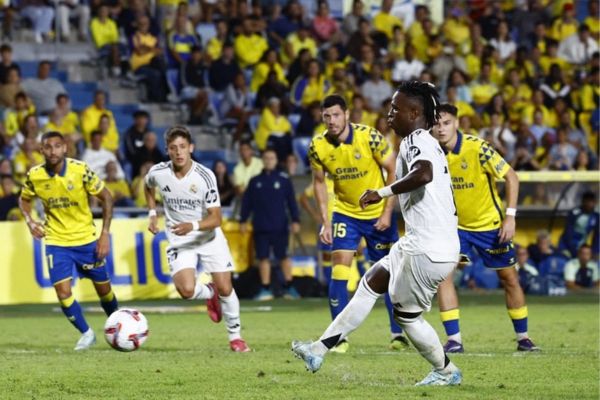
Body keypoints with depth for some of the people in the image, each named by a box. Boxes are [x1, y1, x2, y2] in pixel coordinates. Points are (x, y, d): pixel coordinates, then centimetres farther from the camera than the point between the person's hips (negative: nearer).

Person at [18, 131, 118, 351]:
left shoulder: (80, 170, -16)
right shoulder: (34, 176, -10)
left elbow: (106, 197, -6)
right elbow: (24, 199, 10)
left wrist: (105, 233, -11)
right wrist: (29, 220, -9)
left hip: (86, 239, -1)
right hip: (56, 240, 1)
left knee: (103, 289, 8)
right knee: (63, 292, -10)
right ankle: (86, 333, 12)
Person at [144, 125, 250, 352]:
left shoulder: (205, 176, -20)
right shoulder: (158, 173, -12)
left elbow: (215, 218, -21)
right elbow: (148, 186, 16)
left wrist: (193, 226, -38)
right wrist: (152, 214, 7)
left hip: (209, 237, -1)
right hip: (179, 242, 1)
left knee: (225, 289, -3)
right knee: (187, 290, -20)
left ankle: (235, 336, 20)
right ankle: (210, 294, 17)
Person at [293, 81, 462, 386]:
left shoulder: (417, 141, -15)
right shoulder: (427, 143, 16)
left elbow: (423, 174, -36)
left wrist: (382, 192, -27)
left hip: (428, 251, -10)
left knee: (406, 314, 6)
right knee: (370, 285, 15)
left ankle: (446, 372, 22)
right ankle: (321, 349, 19)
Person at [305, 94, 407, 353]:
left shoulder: (370, 137, -20)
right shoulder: (318, 146, -11)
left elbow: (394, 171, -11)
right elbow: (319, 181, 4)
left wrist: (387, 212, -14)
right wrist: (325, 221, -3)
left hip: (378, 213, -2)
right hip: (345, 212, 2)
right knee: (339, 270, -10)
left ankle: (398, 334, 16)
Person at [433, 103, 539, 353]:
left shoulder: (477, 148, -22)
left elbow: (511, 177, -15)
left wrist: (510, 216, -19)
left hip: (490, 224, -2)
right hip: (455, 225, 3)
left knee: (509, 277, 6)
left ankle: (523, 337, 24)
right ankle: (454, 340, -12)